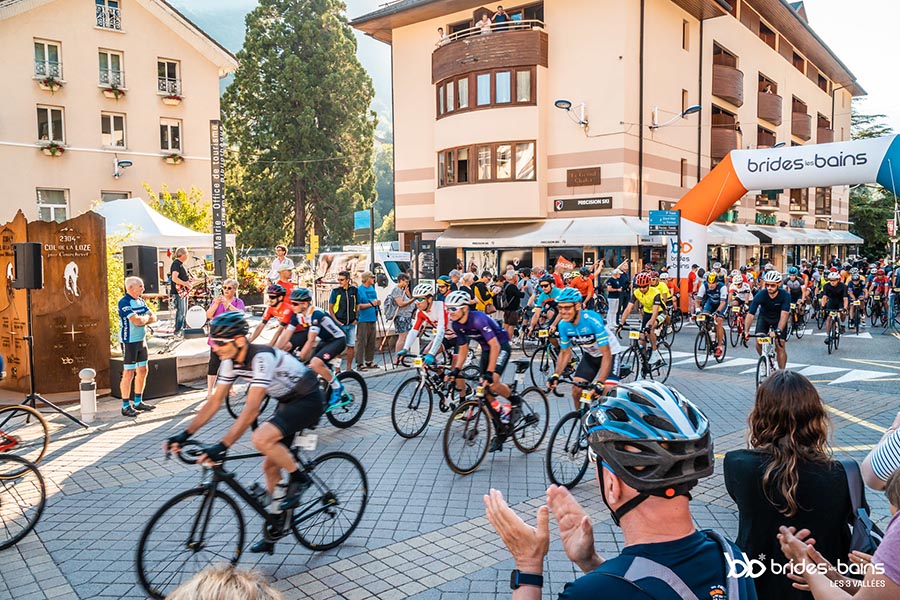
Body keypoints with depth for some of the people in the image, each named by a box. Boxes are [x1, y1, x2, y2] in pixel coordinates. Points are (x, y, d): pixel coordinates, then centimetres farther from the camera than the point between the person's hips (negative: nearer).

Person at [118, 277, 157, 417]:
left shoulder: (141, 301, 11)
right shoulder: (124, 302, -15)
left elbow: (153, 317, 7)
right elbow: (137, 321, -24)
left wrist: (143, 320, -12)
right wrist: (146, 317, -4)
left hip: (141, 340, 9)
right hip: (129, 341, -9)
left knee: (142, 371, 13)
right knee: (128, 373, -5)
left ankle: (138, 402, 25)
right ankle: (126, 407, 1)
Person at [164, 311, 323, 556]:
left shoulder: (262, 357, -32)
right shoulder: (231, 360, -5)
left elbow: (251, 409, -37)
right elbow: (215, 402, -2)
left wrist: (222, 446, -41)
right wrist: (184, 435, -9)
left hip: (308, 401, -9)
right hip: (287, 402, 9)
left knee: (261, 439, -30)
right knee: (270, 466, 9)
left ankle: (299, 478, -6)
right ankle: (275, 527, 25)